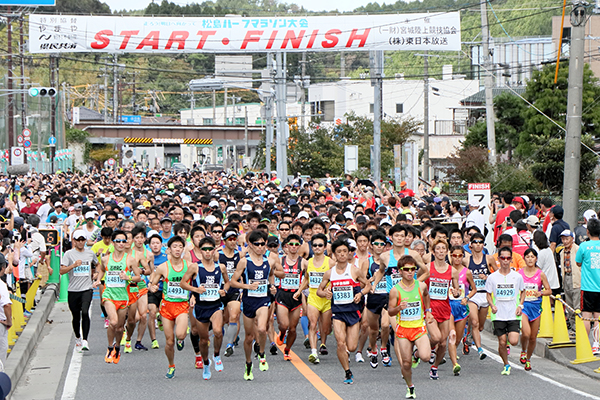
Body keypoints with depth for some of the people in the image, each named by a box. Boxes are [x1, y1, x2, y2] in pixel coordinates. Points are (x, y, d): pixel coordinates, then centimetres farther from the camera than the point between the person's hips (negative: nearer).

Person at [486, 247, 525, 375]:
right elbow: (488, 293, 11)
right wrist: (492, 305, -7)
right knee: (502, 343, 0)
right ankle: (506, 365, 21)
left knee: (513, 341, -15)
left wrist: (520, 305, 0)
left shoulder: (517, 276, 1)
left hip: (513, 315, 0)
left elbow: (523, 292, 15)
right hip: (499, 315, 0)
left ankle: (509, 336, 21)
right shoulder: (492, 277, 0)